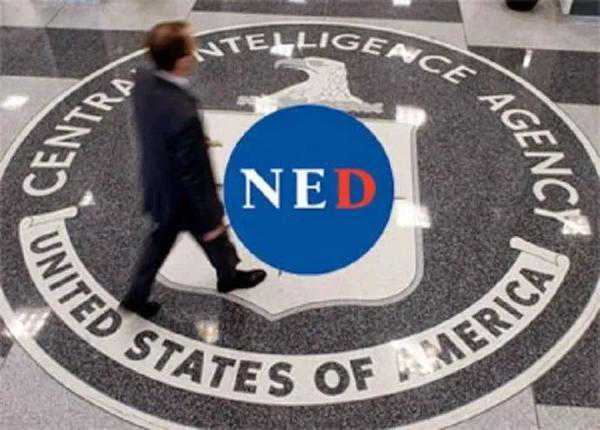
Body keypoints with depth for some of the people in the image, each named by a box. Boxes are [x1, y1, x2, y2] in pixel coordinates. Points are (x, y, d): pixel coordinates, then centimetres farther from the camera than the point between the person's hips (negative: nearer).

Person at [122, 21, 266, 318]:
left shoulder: (144, 80, -17)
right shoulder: (184, 115, -41)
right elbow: (196, 177, -29)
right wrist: (212, 220, -14)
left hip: (157, 187, 6)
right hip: (184, 200, -6)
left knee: (161, 239, 30)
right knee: (214, 238, 25)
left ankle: (137, 295, 46)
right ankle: (229, 276, 56)